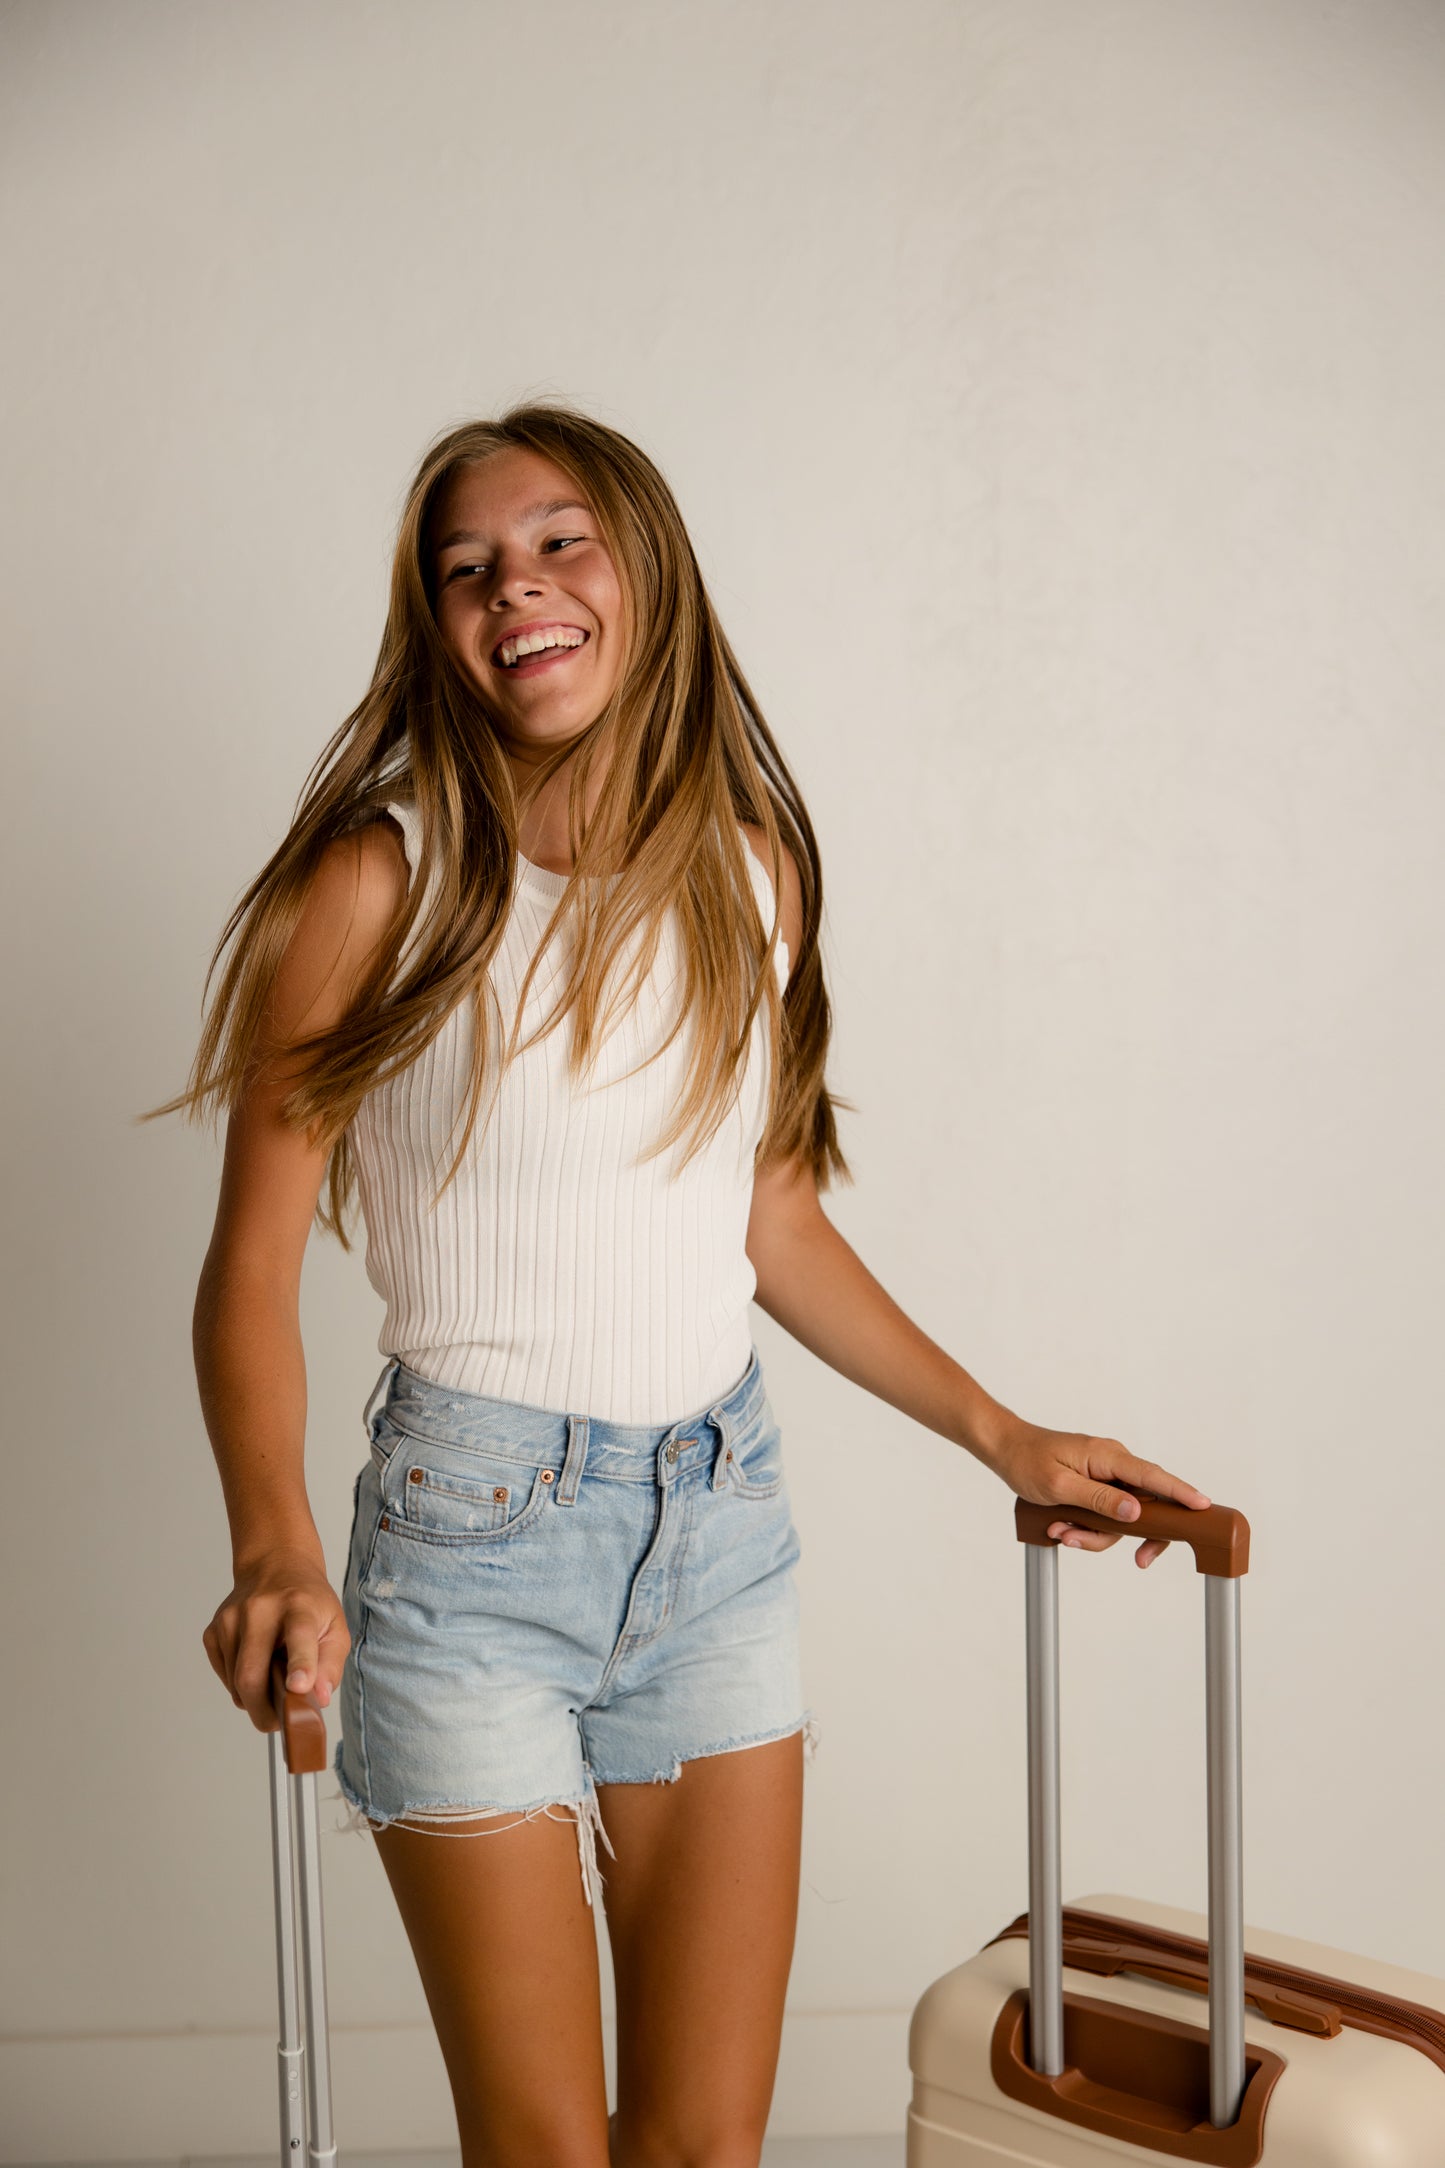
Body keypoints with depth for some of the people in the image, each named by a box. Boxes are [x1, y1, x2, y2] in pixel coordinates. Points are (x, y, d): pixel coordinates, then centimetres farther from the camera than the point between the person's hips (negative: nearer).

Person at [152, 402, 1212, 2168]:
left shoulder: (753, 866, 3)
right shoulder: (381, 880, -10)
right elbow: (252, 1262, -10)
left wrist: (1002, 1435, 15)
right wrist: (274, 1552, -26)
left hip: (718, 1524, 4)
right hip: (473, 1530, -4)